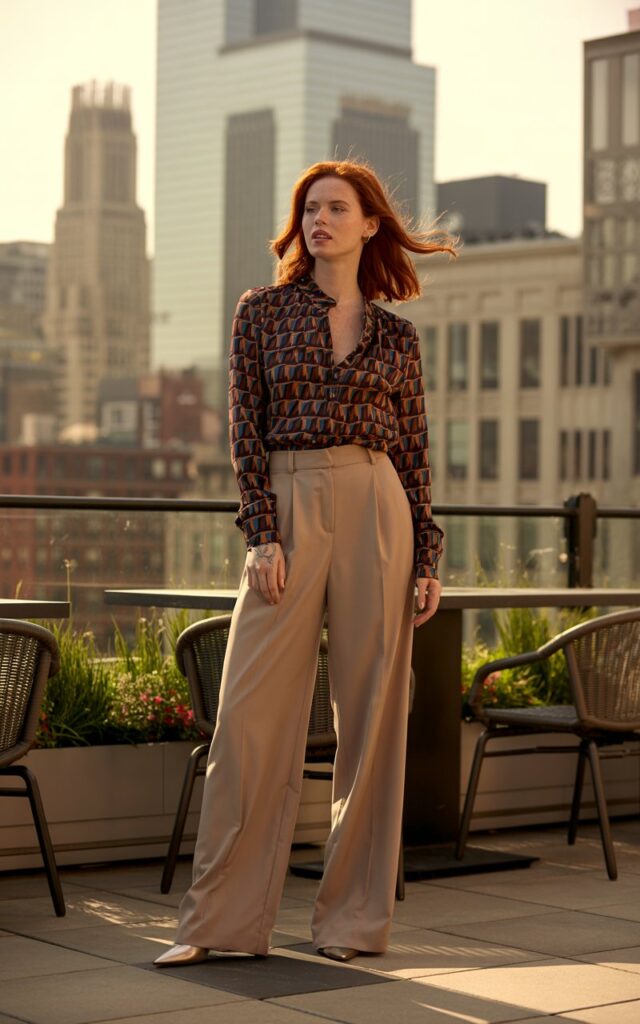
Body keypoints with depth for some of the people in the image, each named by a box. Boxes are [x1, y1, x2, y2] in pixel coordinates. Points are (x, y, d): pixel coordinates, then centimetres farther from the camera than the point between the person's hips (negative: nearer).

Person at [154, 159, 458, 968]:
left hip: (375, 508, 1)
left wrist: (427, 556, 4)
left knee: (371, 708, 1)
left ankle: (354, 916, 11)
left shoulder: (395, 335, 12)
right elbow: (246, 430, 3)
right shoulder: (262, 312, 9)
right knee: (251, 712, -5)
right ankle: (221, 920, 3)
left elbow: (414, 450, 11)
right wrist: (261, 533, -7)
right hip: (287, 509, -1)